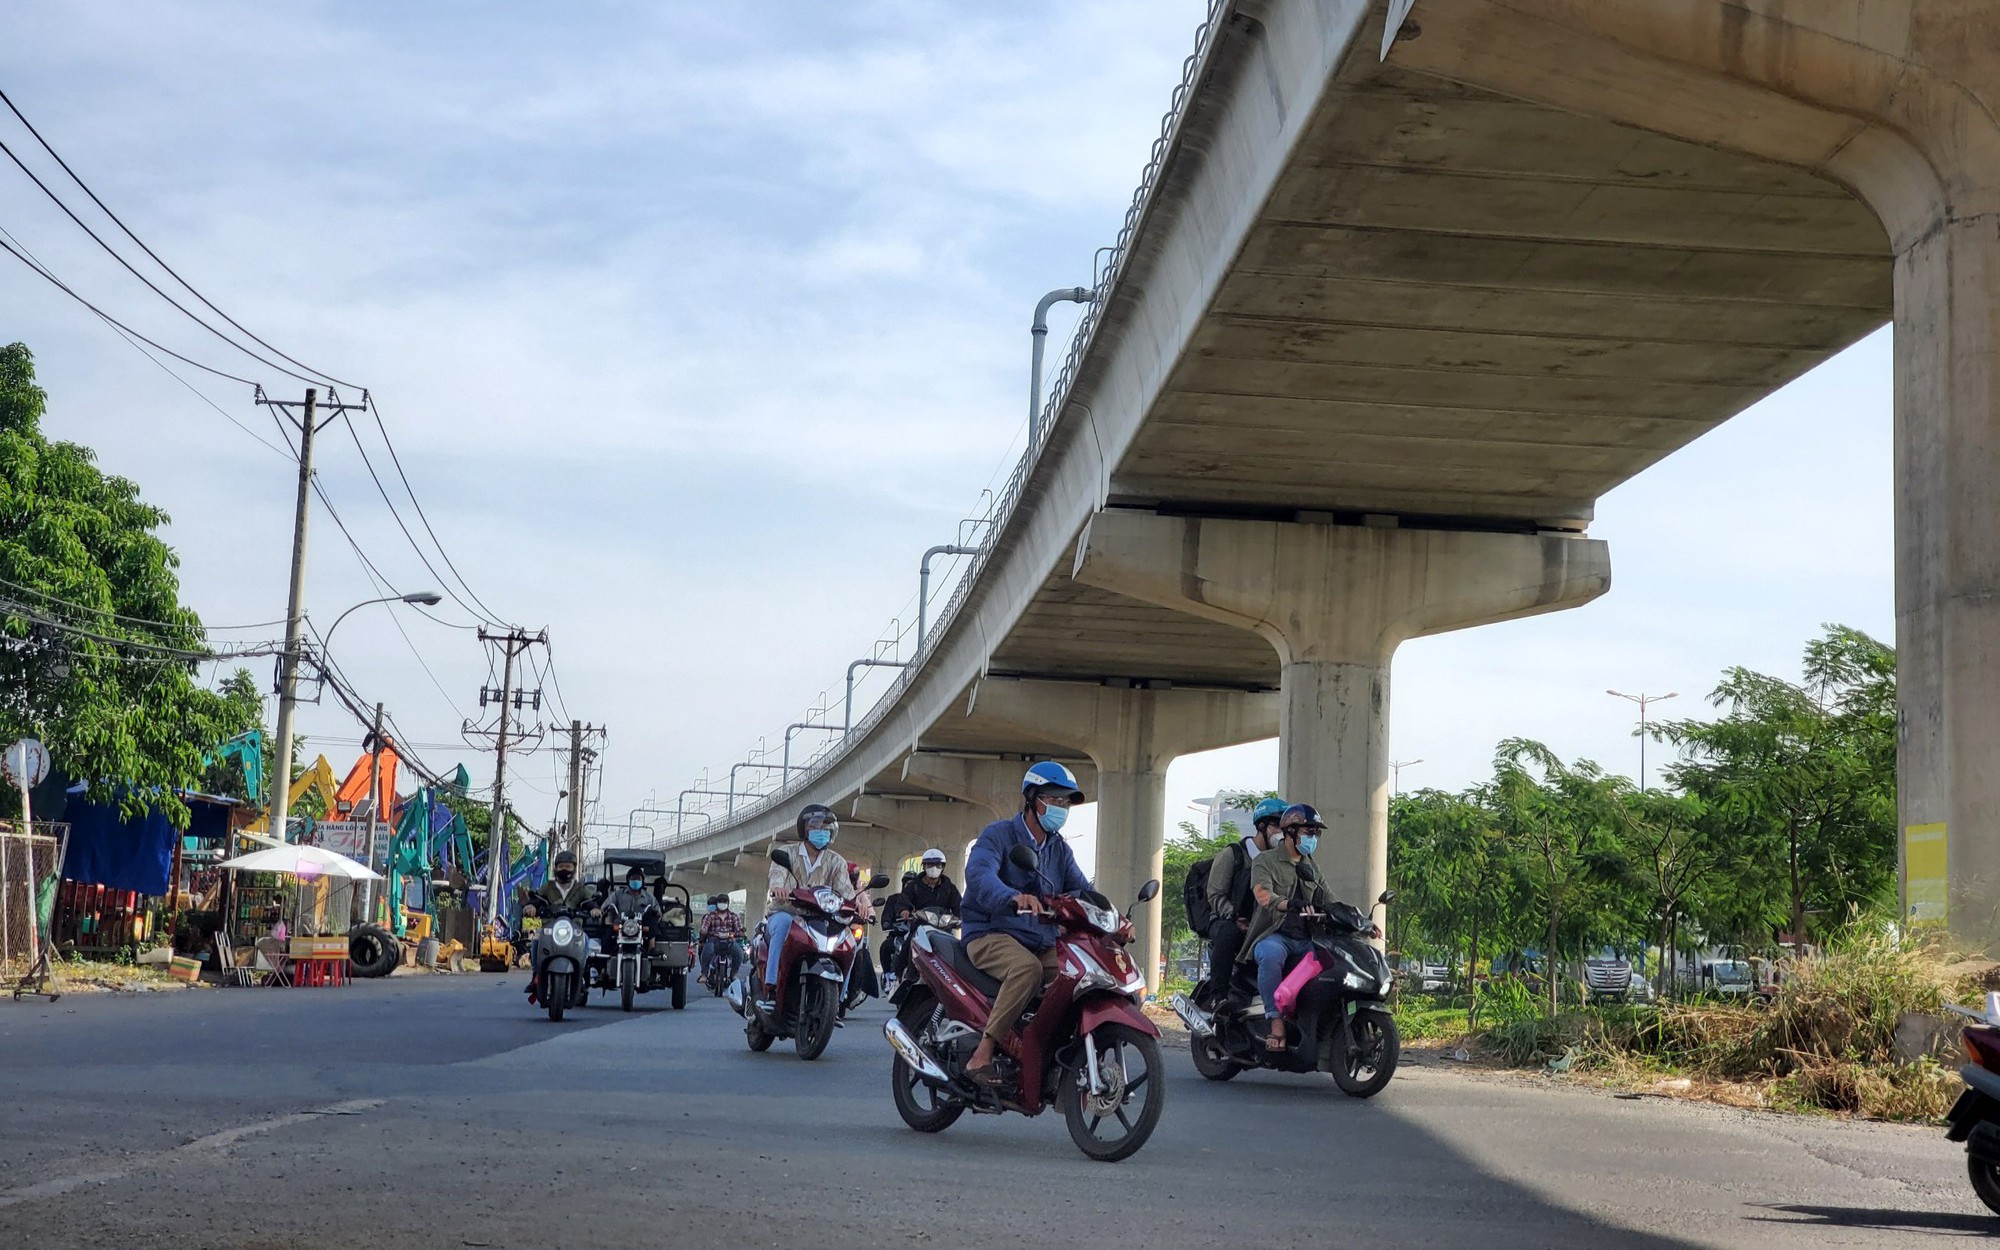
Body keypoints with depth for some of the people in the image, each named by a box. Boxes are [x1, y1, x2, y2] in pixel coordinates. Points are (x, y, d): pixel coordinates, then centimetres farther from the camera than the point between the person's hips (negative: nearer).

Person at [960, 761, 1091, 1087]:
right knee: (1027, 967, -37)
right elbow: (978, 874, -26)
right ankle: (982, 1056, -34)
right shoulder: (999, 834, -5)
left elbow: (1082, 890, 7)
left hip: (1042, 942, 7)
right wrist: (1014, 898, -46)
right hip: (991, 935, -7)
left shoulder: (1059, 849, 18)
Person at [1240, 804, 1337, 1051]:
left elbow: (1330, 904, 18)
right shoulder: (1265, 862, 2)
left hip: (1306, 940, 6)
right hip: (1274, 936, -6)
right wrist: (1289, 905, -39)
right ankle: (1276, 1021, -37)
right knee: (1271, 955, -40)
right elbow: (1263, 895, -18)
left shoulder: (1312, 868, 23)